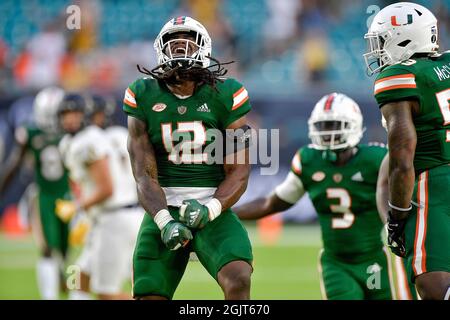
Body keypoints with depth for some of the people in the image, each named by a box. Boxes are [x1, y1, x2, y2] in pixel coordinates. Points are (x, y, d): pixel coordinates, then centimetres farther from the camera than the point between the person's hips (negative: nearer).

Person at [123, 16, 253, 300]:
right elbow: (144, 175, -3)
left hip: (213, 210, -1)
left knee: (238, 281, -26)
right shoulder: (144, 97, 2)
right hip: (164, 210, 1)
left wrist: (209, 210, -21)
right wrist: (165, 221, -19)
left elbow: (239, 173, -2)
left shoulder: (226, 96, -1)